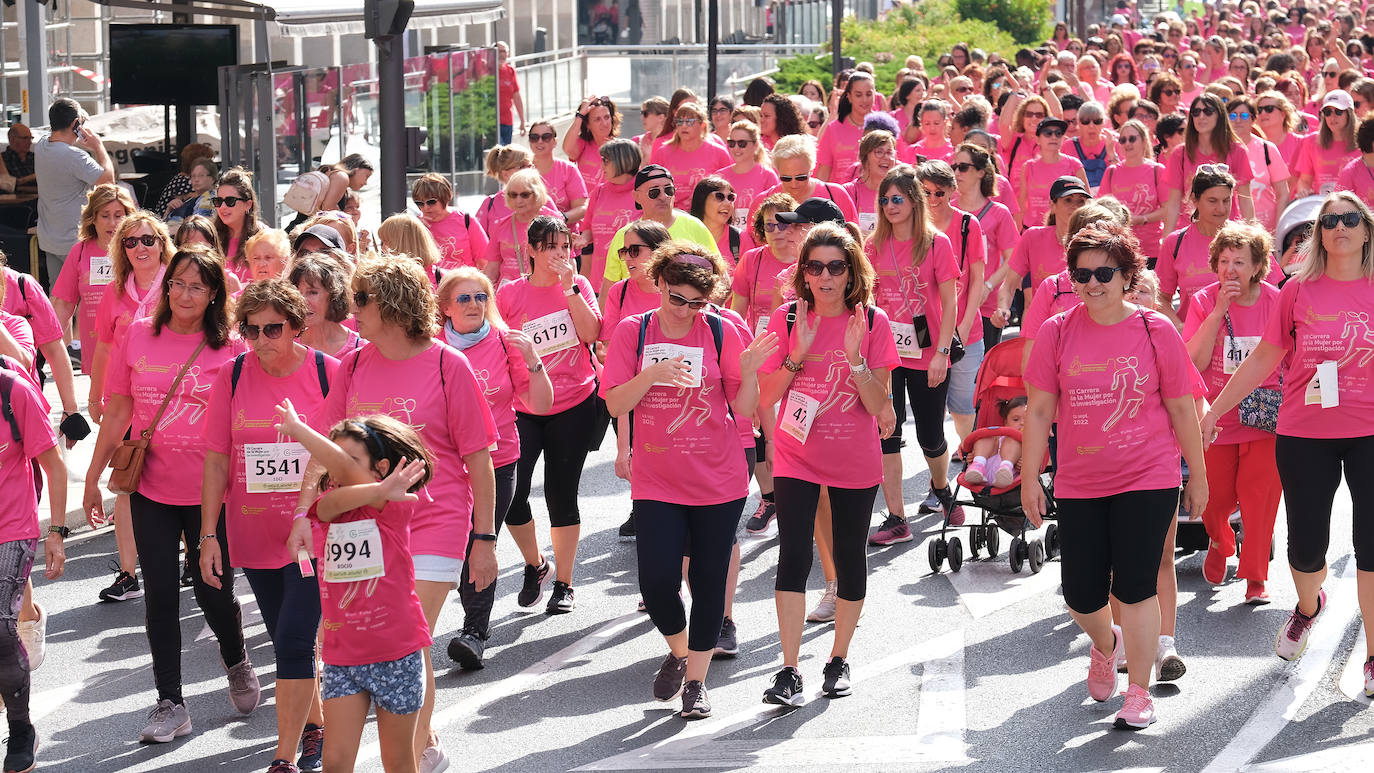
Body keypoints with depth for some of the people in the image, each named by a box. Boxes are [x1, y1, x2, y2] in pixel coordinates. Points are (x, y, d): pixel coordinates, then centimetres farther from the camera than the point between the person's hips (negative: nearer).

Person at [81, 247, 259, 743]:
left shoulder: (231, 349, -5)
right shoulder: (137, 337, 1)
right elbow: (118, 411, 7)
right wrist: (94, 476, 8)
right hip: (151, 489, 2)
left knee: (214, 592, 4)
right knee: (160, 594, 3)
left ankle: (236, 660, 37)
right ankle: (170, 704, 13)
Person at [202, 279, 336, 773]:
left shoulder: (329, 374, -8)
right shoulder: (232, 376, -1)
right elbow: (216, 460, 2)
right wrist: (208, 536, 0)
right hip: (254, 537, 4)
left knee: (293, 642, -11)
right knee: (288, 641, 15)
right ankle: (316, 725, 36)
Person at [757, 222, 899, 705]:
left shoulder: (872, 322, -6)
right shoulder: (787, 319, -3)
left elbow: (879, 406, -9)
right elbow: (765, 398, -4)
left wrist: (855, 357, -23)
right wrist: (796, 355, -17)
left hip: (855, 462, 0)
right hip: (796, 457, 0)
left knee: (849, 557, 9)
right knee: (794, 556, -10)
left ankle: (839, 660, 25)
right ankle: (789, 671, -10)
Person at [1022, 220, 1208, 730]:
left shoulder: (1155, 330, -4)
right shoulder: (1057, 333, -1)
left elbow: (1182, 408, 3)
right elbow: (1039, 410, 3)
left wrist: (1198, 476, 6)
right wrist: (1029, 478, 2)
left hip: (1147, 481, -2)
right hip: (1079, 485, 2)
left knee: (1136, 587, -6)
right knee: (1081, 596, 6)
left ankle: (1138, 693, 8)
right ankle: (1106, 645, 40)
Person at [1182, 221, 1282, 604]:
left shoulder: (1275, 302, -4)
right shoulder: (1204, 301, -5)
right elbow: (1194, 362, -15)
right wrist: (1218, 312, -20)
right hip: (1217, 418, 1)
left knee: (1259, 496, -6)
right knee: (1216, 499, 7)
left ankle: (1255, 577, 8)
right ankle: (1219, 543, 41)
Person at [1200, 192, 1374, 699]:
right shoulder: (1298, 291, 3)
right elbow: (1264, 359, 9)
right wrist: (1213, 411, 10)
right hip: (1304, 435, 1)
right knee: (1306, 545, 6)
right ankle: (1309, 606, 40)